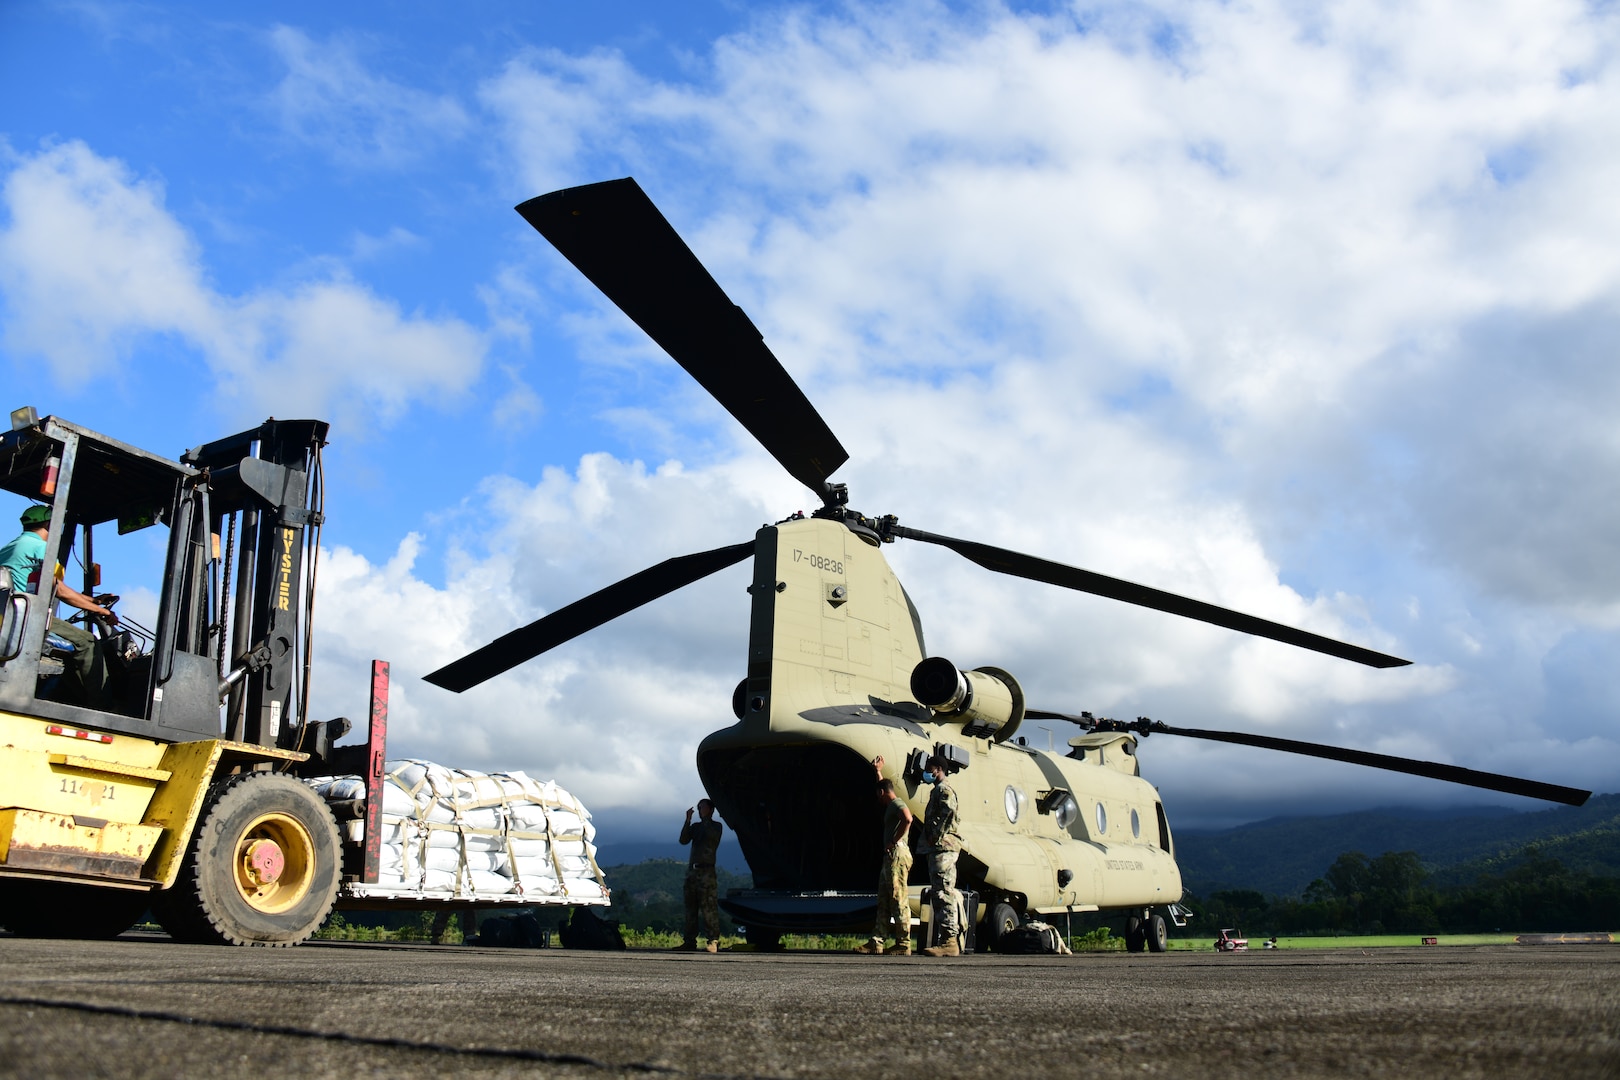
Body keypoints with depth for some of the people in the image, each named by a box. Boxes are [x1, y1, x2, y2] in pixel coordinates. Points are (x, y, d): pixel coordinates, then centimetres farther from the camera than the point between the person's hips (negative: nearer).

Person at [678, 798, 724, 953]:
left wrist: (705, 818, -11)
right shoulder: (695, 827, 19)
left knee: (709, 908, -11)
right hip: (692, 870, 6)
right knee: (691, 908, 5)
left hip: (707, 871, -6)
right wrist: (688, 820, -4)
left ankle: (713, 942, -12)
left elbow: (712, 835, -17)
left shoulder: (716, 826, 5)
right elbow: (683, 840, 4)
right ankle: (690, 941, 8)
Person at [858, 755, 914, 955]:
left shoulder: (896, 804, -8)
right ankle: (877, 942, 8)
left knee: (898, 900, -10)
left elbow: (907, 819, -30)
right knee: (884, 901, 8)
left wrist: (894, 841, -23)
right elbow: (885, 785, 44)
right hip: (890, 856, 10)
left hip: (898, 854, -10)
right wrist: (878, 771, 50)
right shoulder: (891, 804, 21)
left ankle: (903, 944, -9)